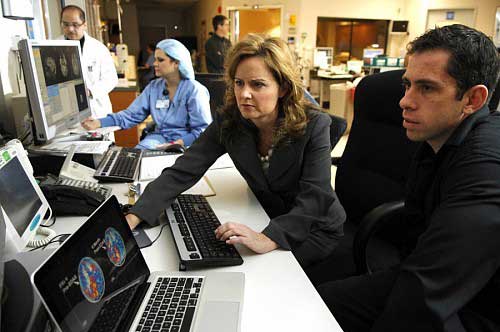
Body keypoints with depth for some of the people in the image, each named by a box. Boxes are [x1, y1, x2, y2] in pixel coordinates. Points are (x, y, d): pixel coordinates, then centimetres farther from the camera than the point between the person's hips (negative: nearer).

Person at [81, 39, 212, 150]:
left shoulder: (194, 90, -7)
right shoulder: (154, 87, 11)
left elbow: (203, 129, -13)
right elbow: (131, 115, 10)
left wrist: (177, 144, -26)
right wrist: (99, 123, -3)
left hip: (185, 143, -4)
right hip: (159, 137, 5)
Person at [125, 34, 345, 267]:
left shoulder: (313, 126, -23)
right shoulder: (228, 122, -13)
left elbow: (315, 199, -30)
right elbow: (182, 173, -18)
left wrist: (269, 239, -46)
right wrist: (134, 216, -31)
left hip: (315, 230, -3)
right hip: (267, 220, 4)